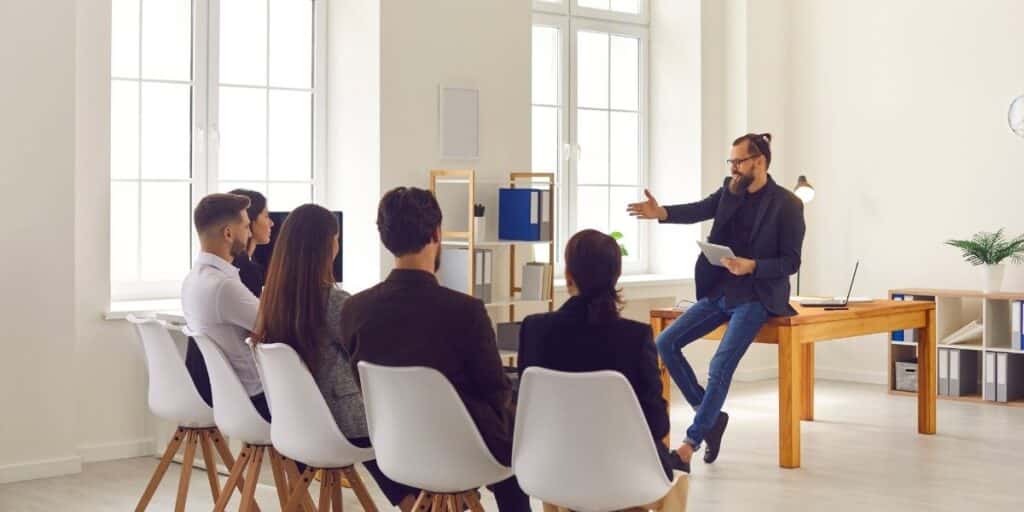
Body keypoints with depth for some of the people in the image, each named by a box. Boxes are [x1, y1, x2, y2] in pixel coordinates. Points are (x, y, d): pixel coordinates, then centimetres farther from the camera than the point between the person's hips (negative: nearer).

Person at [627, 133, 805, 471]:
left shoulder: (787, 204, -10)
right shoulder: (730, 191, 6)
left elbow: (791, 262, -10)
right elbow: (699, 210, -12)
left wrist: (752, 266, -25)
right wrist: (661, 213, -31)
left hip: (755, 297, -7)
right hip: (718, 292, 7)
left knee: (720, 366, -21)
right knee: (665, 344, -4)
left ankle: (692, 441, -8)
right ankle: (710, 416, 7)